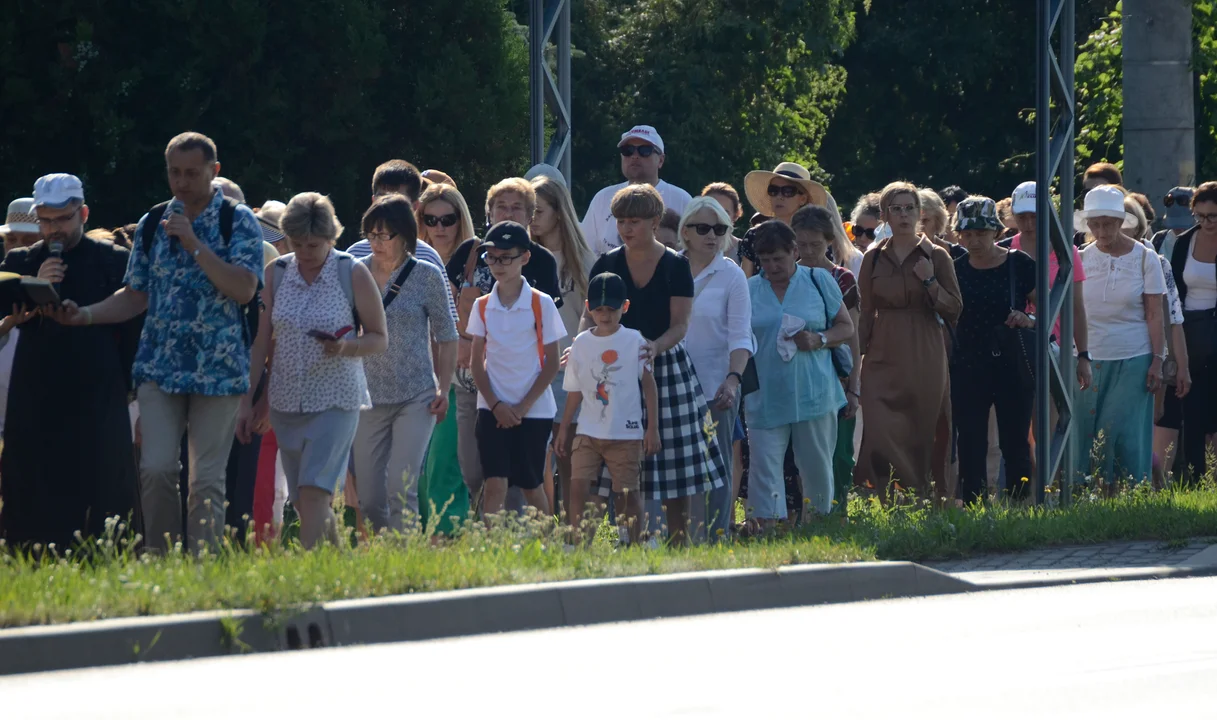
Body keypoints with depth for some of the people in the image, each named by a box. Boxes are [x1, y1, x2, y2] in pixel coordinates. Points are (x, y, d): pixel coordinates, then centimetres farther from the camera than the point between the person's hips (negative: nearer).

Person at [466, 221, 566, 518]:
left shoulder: (541, 304, -4)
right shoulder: (482, 306, 4)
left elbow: (552, 364, -2)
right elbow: (477, 362, 7)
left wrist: (523, 407, -9)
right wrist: (495, 405, -6)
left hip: (533, 410, -1)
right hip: (493, 409, 1)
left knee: (531, 485, 6)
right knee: (495, 483, -10)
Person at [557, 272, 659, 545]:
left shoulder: (634, 341, -1)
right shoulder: (581, 343, 7)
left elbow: (648, 384, 0)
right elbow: (575, 390, 14)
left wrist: (652, 428, -4)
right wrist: (564, 428, 12)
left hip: (626, 433, -2)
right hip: (588, 432, 2)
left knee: (628, 493, 1)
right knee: (579, 486, -11)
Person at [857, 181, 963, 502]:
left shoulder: (936, 257, 3)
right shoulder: (874, 259, 9)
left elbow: (954, 309, 1)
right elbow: (865, 313, 11)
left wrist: (930, 282, -12)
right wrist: (856, 354, 2)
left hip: (924, 358, -1)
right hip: (883, 357, 1)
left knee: (923, 436, -1)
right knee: (880, 436, -10)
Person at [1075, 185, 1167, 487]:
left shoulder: (1144, 258, -1)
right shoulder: (1082, 257, 5)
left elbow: (1154, 315, 0)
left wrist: (1157, 362, -6)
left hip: (1133, 360, -3)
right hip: (1090, 360, 3)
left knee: (1125, 436, -7)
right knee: (1087, 435, 0)